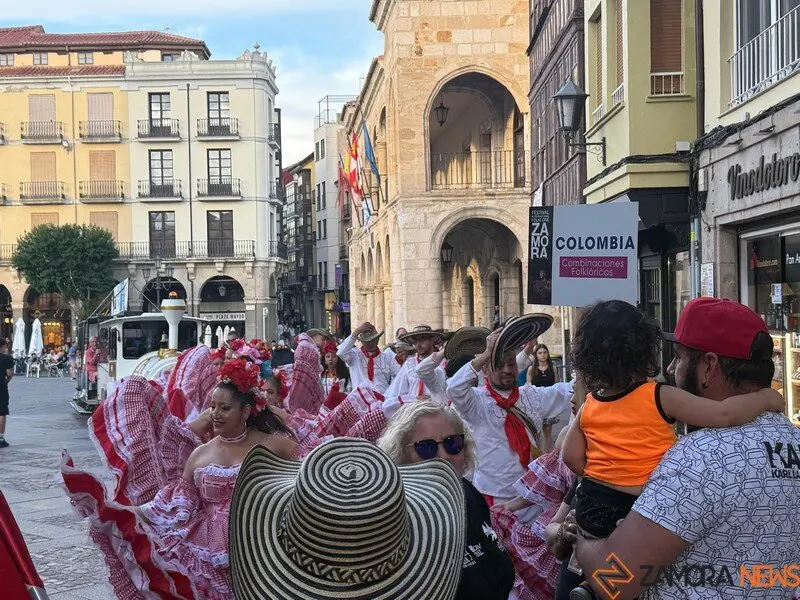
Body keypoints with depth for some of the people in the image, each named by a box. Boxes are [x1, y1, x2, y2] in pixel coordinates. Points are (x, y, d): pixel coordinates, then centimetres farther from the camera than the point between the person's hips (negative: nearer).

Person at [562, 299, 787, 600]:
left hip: (592, 507, 5)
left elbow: (572, 458, 6)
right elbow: (724, 415, -21)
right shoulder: (661, 397, -13)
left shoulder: (588, 408, 2)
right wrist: (766, 398, -7)